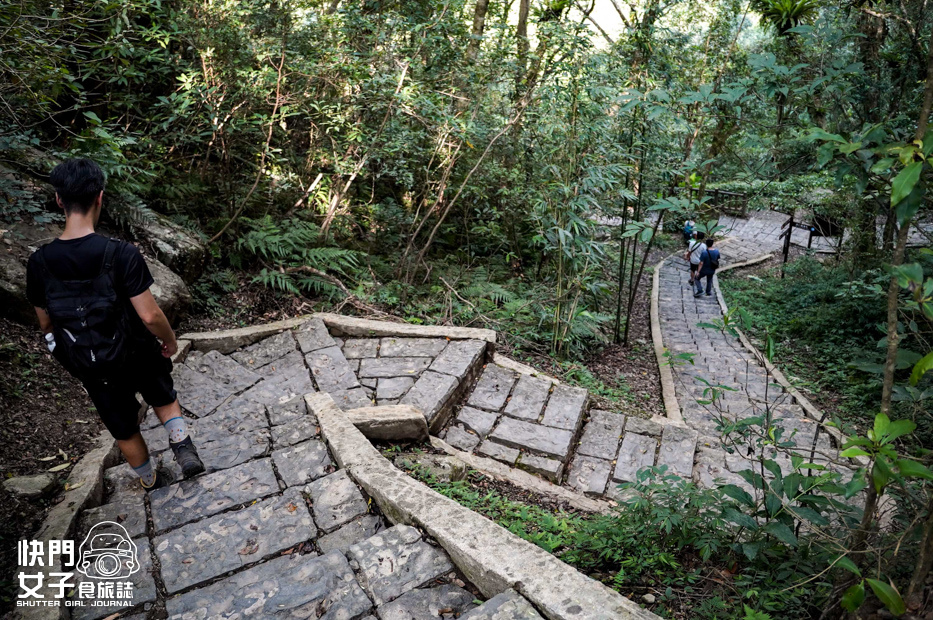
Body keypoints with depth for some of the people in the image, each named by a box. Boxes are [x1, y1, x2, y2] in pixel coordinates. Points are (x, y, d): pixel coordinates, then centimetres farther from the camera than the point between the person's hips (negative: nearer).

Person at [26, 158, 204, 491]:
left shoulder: (39, 263, -13)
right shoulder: (121, 254, -26)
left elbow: (46, 322, 1)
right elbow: (149, 315, -24)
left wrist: (68, 350, 20)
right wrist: (170, 340, -4)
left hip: (91, 369, 3)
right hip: (139, 356, -3)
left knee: (124, 428, 23)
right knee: (164, 399, 29)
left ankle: (150, 479, 43)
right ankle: (183, 446, 11)